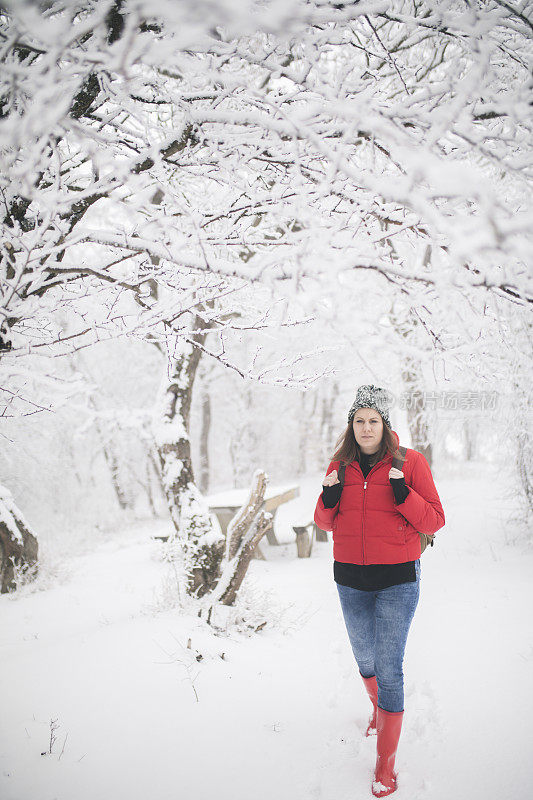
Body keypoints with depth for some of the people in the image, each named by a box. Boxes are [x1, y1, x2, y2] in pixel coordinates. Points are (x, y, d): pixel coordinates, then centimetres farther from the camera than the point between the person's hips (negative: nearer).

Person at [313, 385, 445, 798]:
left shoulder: (410, 462, -7)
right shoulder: (340, 465, 4)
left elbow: (435, 521, -7)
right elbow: (326, 523, 11)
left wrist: (403, 494, -23)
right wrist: (329, 498, -10)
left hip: (397, 580, -4)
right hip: (350, 578, 4)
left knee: (389, 668, -6)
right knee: (365, 659, 19)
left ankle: (386, 764, 6)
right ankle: (380, 709, 50)